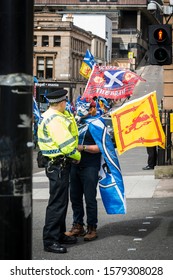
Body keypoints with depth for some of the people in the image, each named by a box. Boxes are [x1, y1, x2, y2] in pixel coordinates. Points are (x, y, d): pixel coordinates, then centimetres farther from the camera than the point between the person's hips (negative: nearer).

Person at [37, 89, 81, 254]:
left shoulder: (48, 116, 13)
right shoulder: (55, 119, -20)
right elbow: (66, 144, -22)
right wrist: (77, 156, -5)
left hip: (55, 164, 11)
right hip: (59, 164, -11)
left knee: (61, 201, 19)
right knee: (57, 202, -8)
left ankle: (59, 234, 30)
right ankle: (50, 241, -5)